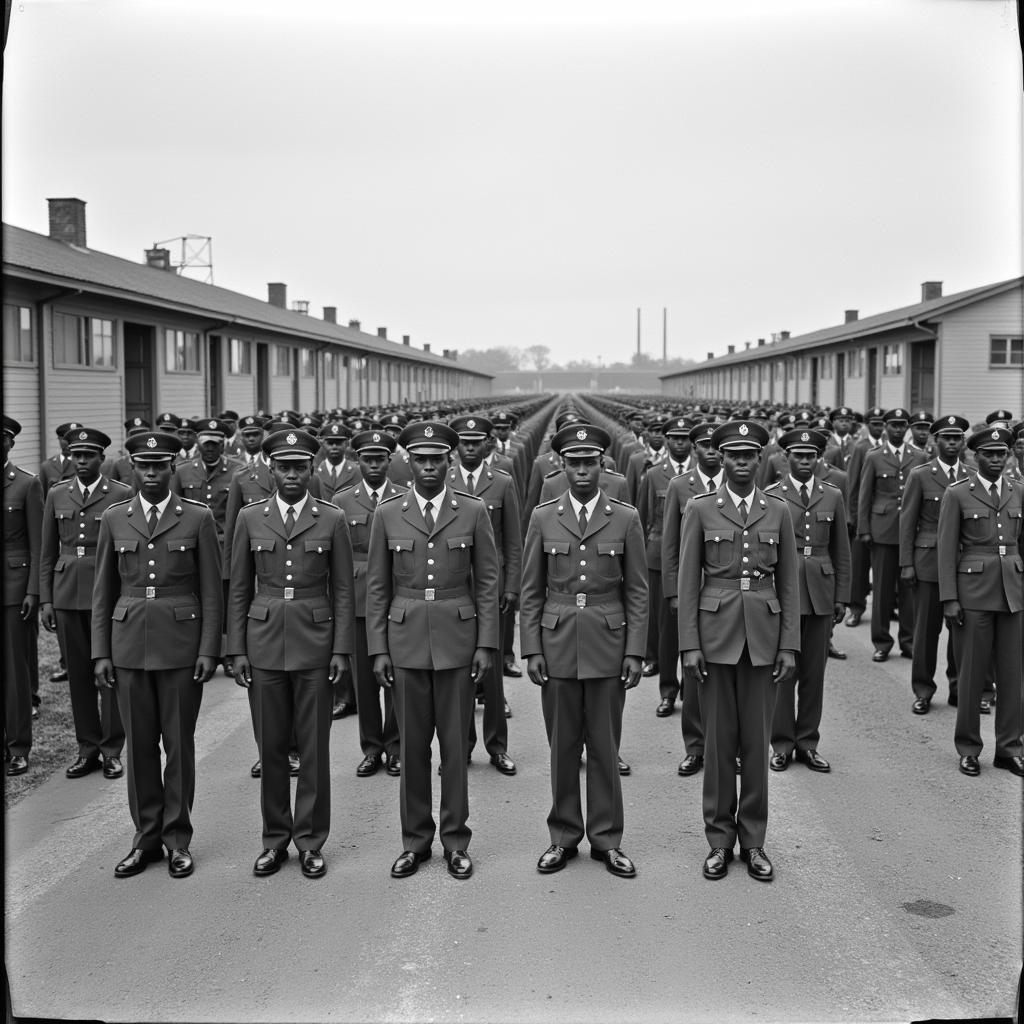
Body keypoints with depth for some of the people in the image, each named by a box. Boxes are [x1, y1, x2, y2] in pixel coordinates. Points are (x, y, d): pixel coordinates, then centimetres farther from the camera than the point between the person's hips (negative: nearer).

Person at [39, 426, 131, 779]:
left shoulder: (121, 495, -1)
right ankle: (87, 747, 19)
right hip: (67, 594, 4)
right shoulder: (57, 495, 10)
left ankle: (112, 749, 11)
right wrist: (45, 599, 6)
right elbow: (48, 553, 11)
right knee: (78, 672, 8)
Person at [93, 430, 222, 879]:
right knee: (139, 744, 8)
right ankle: (146, 837, 20)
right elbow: (102, 591, 9)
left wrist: (209, 649, -7)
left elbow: (211, 591, -1)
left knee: (179, 743, 5)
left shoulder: (198, 518, -1)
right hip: (129, 643, 2)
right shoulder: (114, 519, 7)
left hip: (181, 643, -2)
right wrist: (101, 652, 3)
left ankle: (177, 839, 17)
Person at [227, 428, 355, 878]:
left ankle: (310, 841, 16)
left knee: (314, 747, 4)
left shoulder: (332, 519, 1)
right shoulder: (250, 518, 4)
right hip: (264, 643, 1)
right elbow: (238, 590, 7)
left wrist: (341, 650, -4)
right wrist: (237, 649, 2)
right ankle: (275, 839, 21)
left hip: (315, 643, -1)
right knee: (271, 746, 8)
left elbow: (343, 589, 2)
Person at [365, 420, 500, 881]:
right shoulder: (387, 514, 3)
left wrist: (486, 644, -4)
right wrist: (378, 648, 0)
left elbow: (487, 583, 2)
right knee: (412, 743, 7)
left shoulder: (474, 512, 1)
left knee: (455, 743, 5)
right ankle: (415, 840, 19)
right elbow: (377, 586, 4)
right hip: (405, 640, 1)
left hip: (457, 640, -1)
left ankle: (455, 840, 17)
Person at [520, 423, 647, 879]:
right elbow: (531, 591, 5)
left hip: (607, 644, -1)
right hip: (557, 644, 1)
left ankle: (606, 838, 17)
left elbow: (637, 591, 2)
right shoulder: (543, 517, 4)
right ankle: (563, 836, 20)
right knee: (562, 746, 8)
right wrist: (531, 648, -1)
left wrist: (635, 651, -4)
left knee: (605, 746, 5)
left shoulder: (626, 519, 2)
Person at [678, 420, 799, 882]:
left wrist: (789, 645, 1)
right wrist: (689, 645, -6)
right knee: (718, 739, 5)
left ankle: (753, 840, 18)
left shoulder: (778, 511, 6)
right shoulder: (700, 509, 1)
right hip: (715, 634, -1)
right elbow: (687, 581, 0)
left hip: (763, 636, 1)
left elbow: (788, 582, 7)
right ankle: (719, 839, 17)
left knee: (756, 740, 6)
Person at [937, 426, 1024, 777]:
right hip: (973, 592, -3)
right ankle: (968, 749, 15)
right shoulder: (957, 494, -2)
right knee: (972, 672, 2)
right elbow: (946, 549, -3)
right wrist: (949, 599, -8)